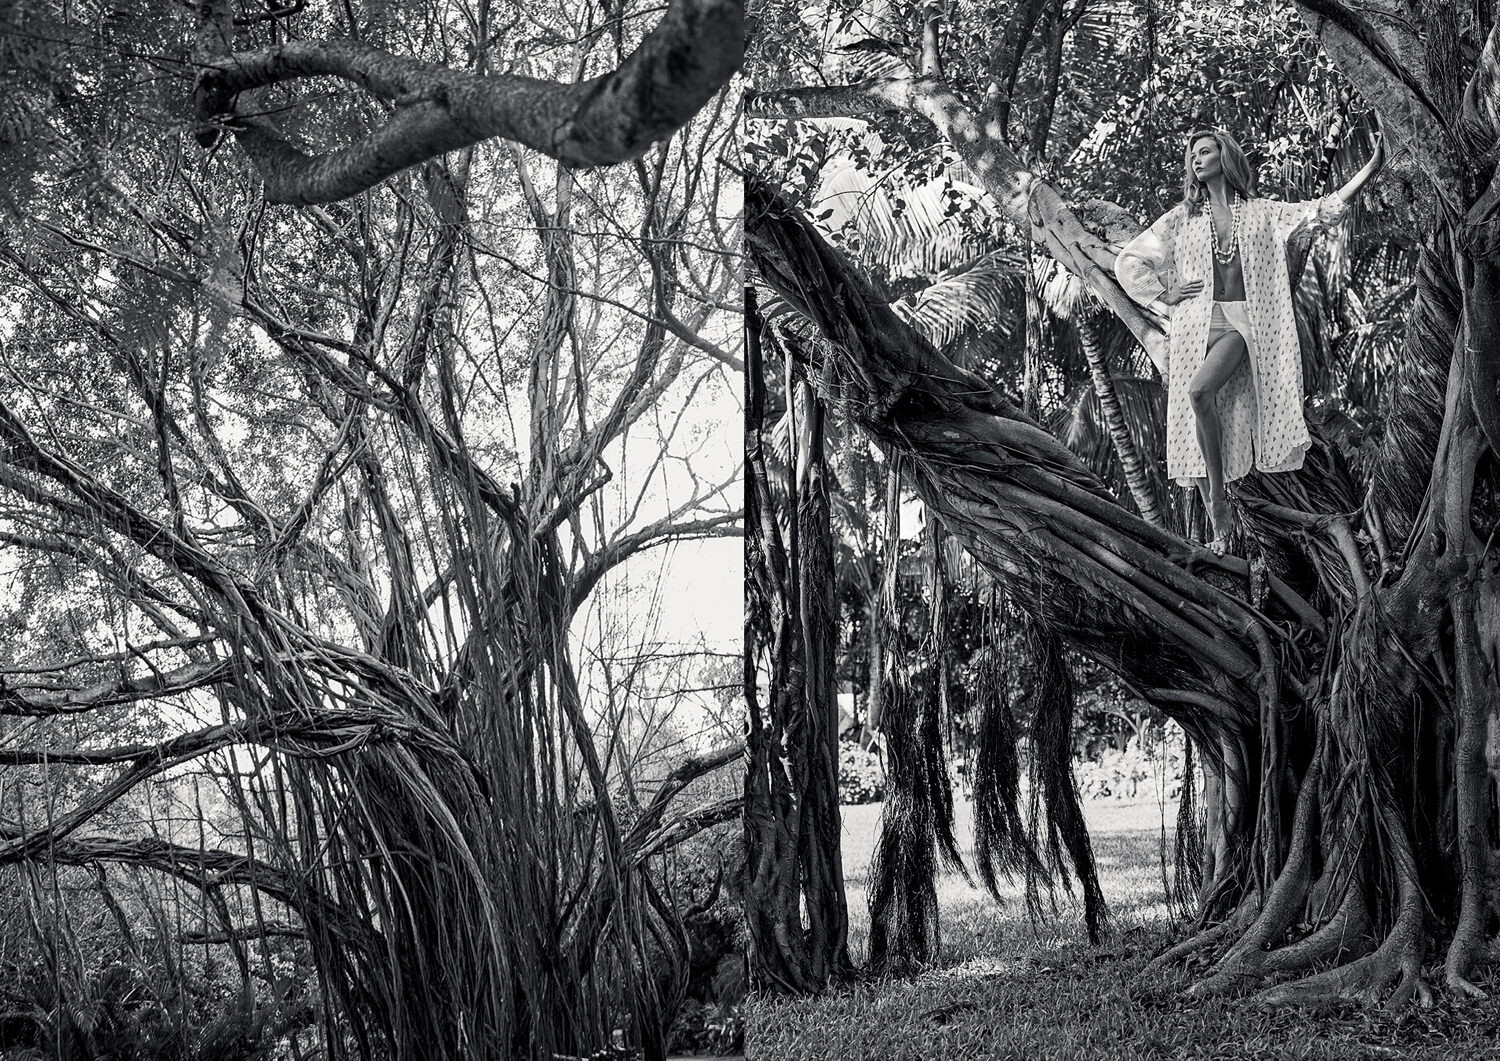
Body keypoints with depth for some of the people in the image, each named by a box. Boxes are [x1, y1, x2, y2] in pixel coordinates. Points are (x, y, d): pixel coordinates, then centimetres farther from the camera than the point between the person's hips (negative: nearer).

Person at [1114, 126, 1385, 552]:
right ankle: (1220, 531, 1)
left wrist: (1370, 168, -3)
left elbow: (1323, 211, 5)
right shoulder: (1182, 217, 13)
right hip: (1196, 324, 2)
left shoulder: (1261, 212, 11)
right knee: (1196, 420, -5)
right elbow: (1128, 261, 17)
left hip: (1243, 325, -2)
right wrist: (1164, 296, 7)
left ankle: (1218, 492, -16)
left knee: (1201, 390, -30)